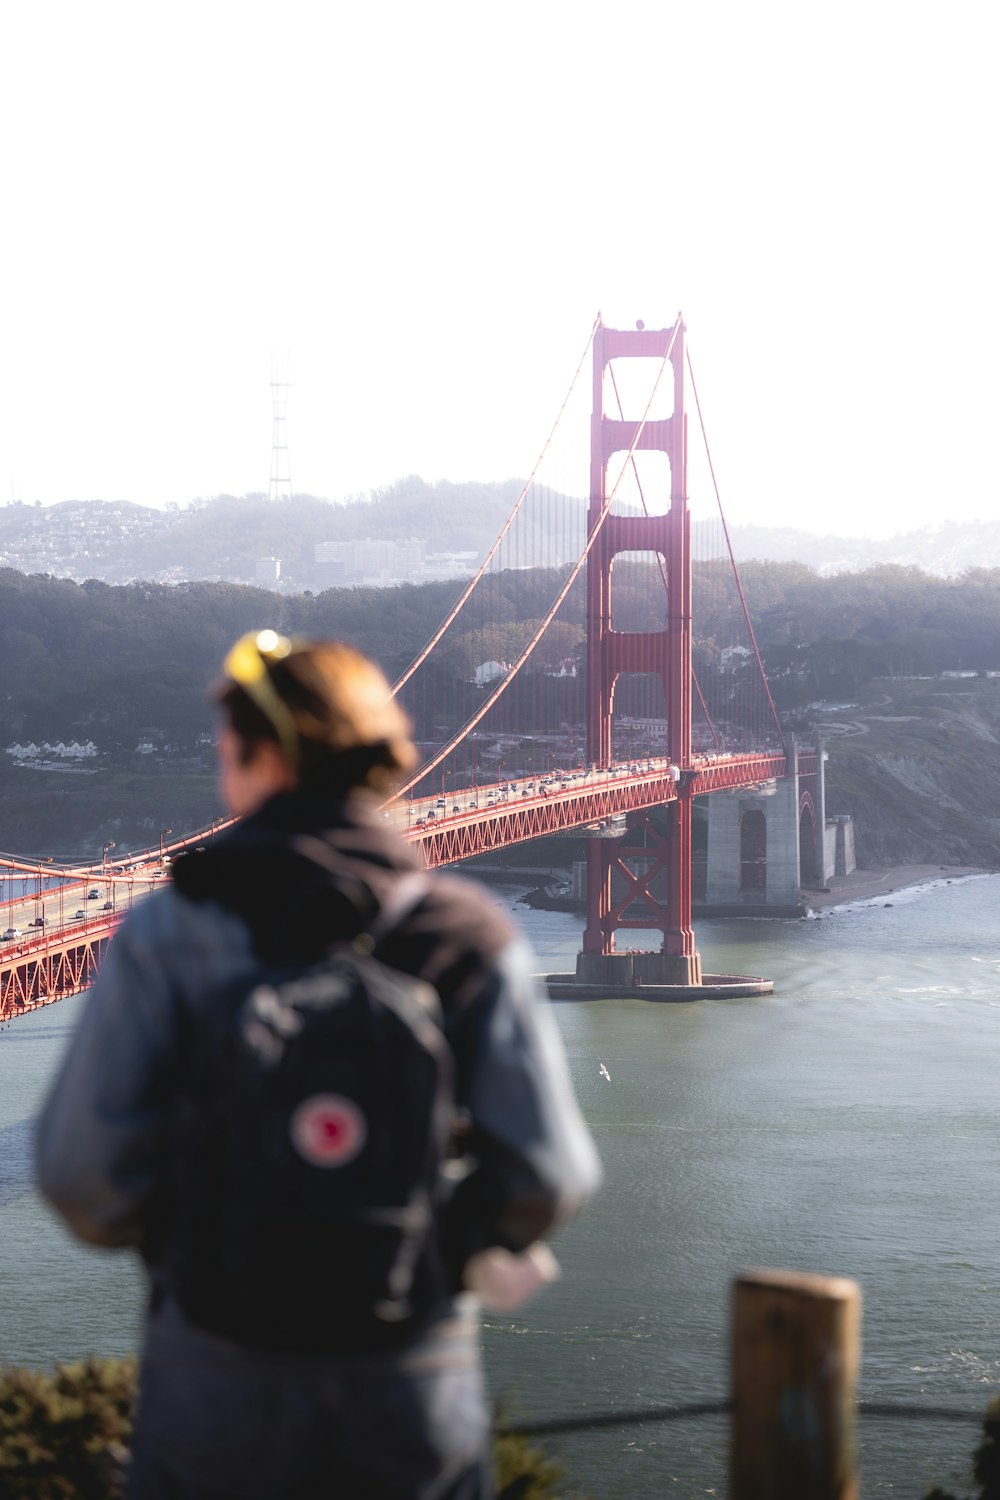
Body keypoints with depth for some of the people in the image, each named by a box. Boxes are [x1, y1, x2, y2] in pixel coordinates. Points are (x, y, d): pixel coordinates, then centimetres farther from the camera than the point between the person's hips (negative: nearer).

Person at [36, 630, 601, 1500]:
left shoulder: (168, 936, -8)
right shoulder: (469, 937, -5)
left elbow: (84, 1165, -13)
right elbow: (549, 1172, -11)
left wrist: (162, 1242, 8)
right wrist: (462, 1247, 9)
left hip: (220, 1371, -1)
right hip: (413, 1379, 1)